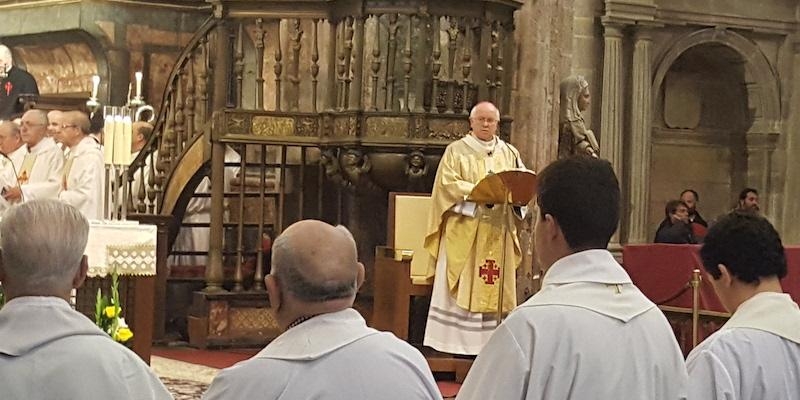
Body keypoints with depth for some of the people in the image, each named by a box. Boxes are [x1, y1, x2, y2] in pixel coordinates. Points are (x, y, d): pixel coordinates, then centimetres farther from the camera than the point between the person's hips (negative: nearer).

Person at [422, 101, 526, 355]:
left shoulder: (509, 153, 15)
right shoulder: (456, 151, 4)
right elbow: (448, 184, -7)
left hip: (497, 233, 3)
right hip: (463, 233, -3)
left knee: (495, 290, 1)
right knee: (462, 286, -6)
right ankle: (459, 342, -5)